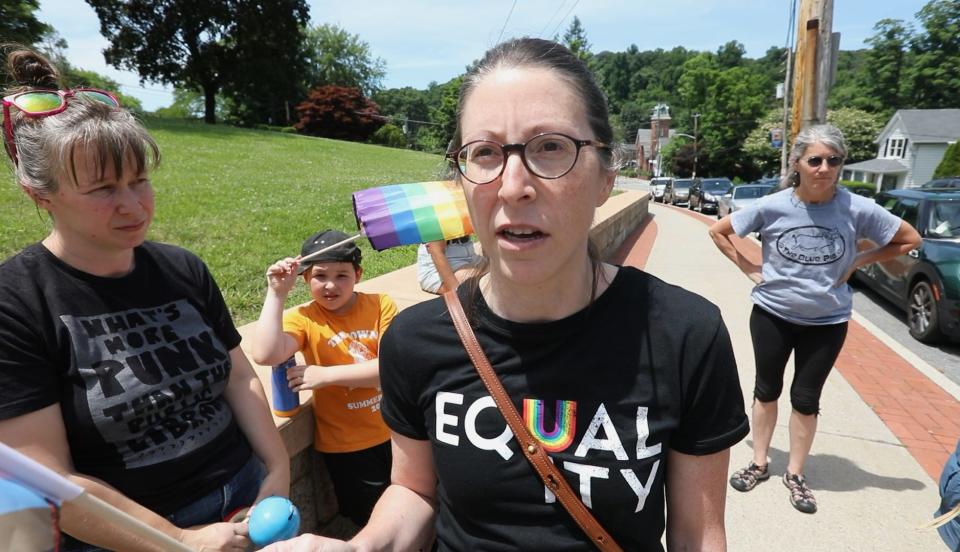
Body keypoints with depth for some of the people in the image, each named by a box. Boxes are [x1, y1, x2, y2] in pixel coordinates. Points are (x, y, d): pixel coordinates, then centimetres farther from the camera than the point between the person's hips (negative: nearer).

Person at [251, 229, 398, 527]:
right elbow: (265, 355, -26)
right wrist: (276, 292, -24)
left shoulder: (380, 305, -9)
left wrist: (327, 375, -21)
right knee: (372, 521, 18)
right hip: (346, 445, -1)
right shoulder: (303, 318, -8)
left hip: (395, 432, 1)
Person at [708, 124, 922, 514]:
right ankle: (759, 464, 31)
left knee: (806, 398, 11)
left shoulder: (858, 209, -15)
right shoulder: (772, 207, -15)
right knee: (767, 390, 13)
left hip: (827, 322, 0)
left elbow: (910, 240, 0)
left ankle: (795, 474, 29)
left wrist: (856, 263, -8)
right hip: (772, 315, 0)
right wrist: (749, 269, -8)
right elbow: (718, 231, -3)